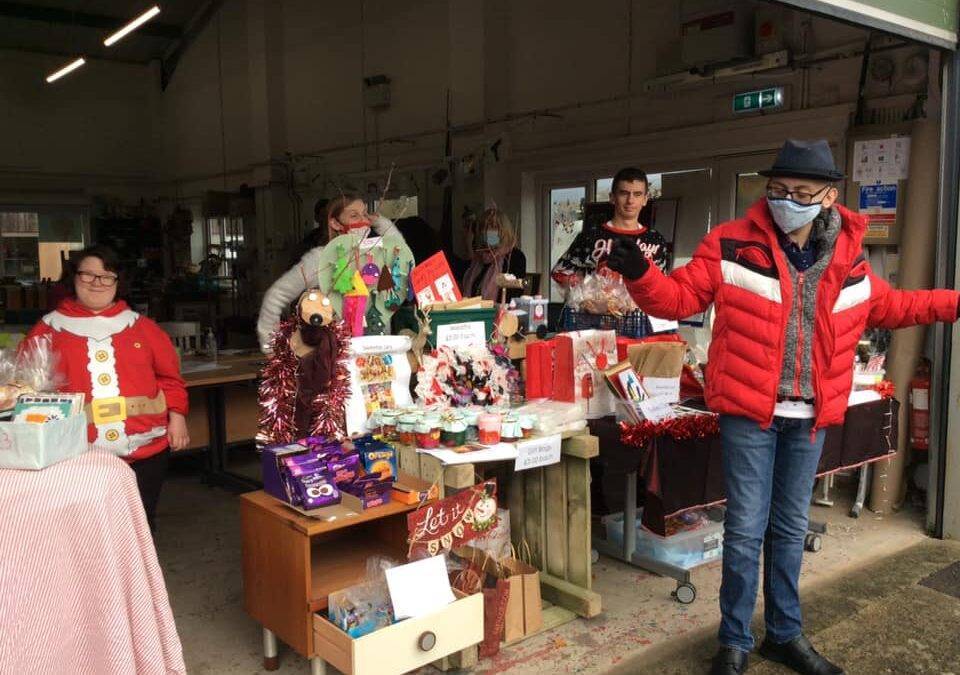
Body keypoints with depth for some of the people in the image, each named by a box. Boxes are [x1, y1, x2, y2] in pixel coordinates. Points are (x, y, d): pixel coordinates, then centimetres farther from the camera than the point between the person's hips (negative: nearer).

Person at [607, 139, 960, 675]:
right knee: (746, 530, 1)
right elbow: (680, 297, -9)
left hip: (811, 416, 4)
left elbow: (890, 307, 22)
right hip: (749, 411, -4)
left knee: (790, 527, 17)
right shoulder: (732, 245, -8)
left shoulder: (848, 258, 5)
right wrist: (640, 274, -27)